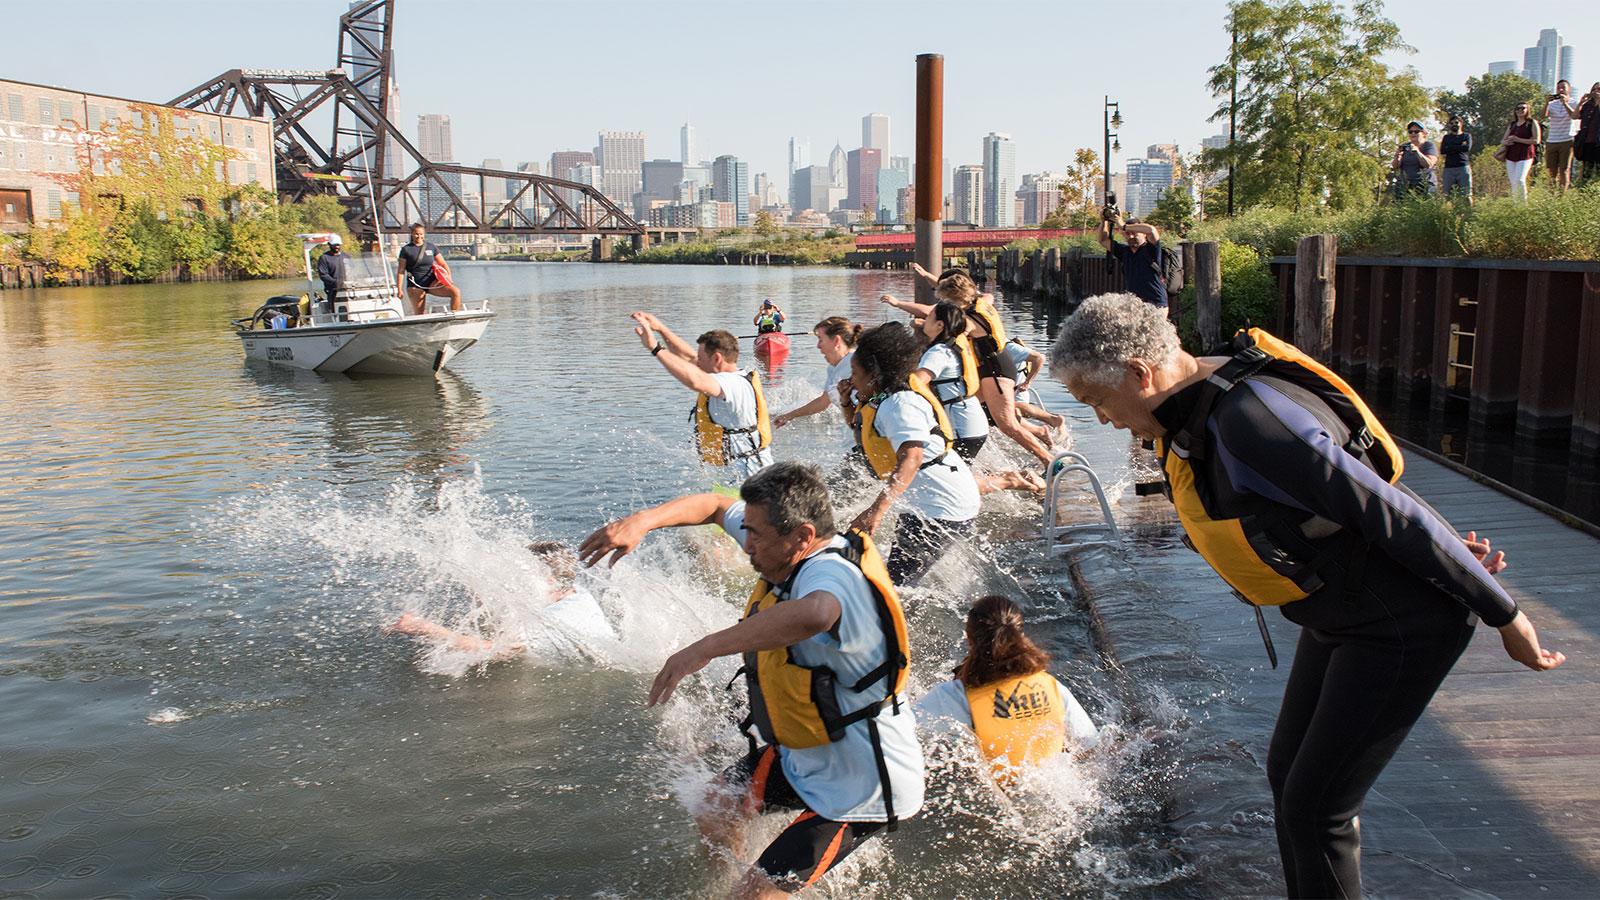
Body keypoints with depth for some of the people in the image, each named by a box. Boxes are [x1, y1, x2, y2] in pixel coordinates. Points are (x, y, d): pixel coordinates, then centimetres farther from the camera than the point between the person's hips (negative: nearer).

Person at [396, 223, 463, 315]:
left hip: (432, 282, 2)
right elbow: (401, 271, 0)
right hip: (415, 286, -2)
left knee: (456, 292, -19)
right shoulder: (406, 250, 1)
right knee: (418, 314, -3)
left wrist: (449, 278, -5)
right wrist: (399, 289, -5)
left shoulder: (431, 247, 8)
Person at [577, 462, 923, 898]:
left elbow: (814, 615, -61)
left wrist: (705, 647, -55)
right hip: (803, 755, 10)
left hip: (860, 785, -9)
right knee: (714, 813, 23)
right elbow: (716, 505, 7)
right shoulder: (792, 554, -7)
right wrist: (641, 521, -8)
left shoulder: (829, 573, -35)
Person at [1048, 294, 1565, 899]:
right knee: (1288, 774, 17)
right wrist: (1451, 562, 9)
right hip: (1339, 616, 9)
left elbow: (1391, 513, -27)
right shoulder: (1186, 418, 0)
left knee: (1314, 809, -4)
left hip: (1402, 623, -9)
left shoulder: (1248, 418, -32)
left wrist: (1503, 614, -18)